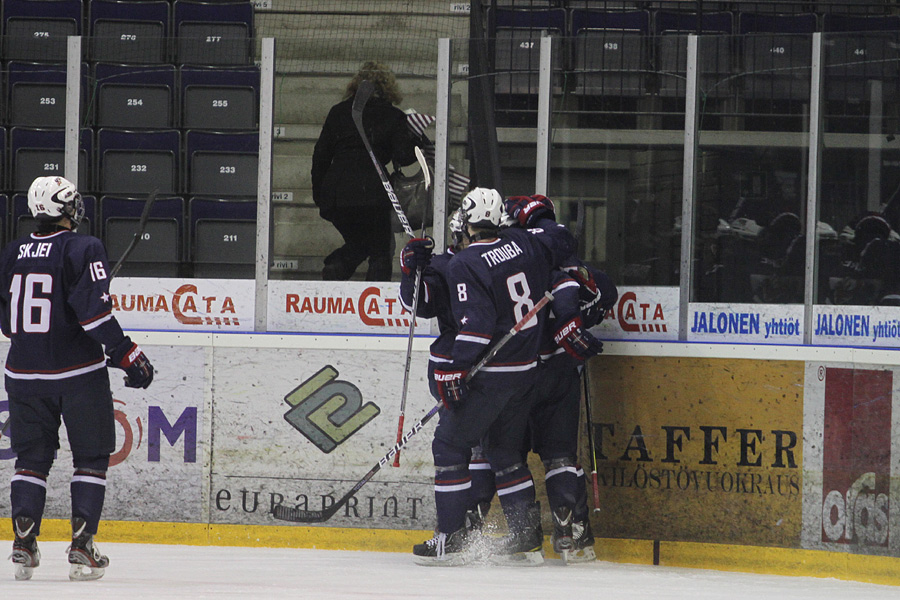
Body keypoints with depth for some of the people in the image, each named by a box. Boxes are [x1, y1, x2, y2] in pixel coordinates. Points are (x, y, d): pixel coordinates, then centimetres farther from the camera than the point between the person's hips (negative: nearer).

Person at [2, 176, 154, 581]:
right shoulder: (83, 250, -11)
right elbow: (93, 310, -20)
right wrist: (125, 352, -15)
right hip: (78, 372, -5)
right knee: (91, 456, 6)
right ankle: (82, 549, -2)